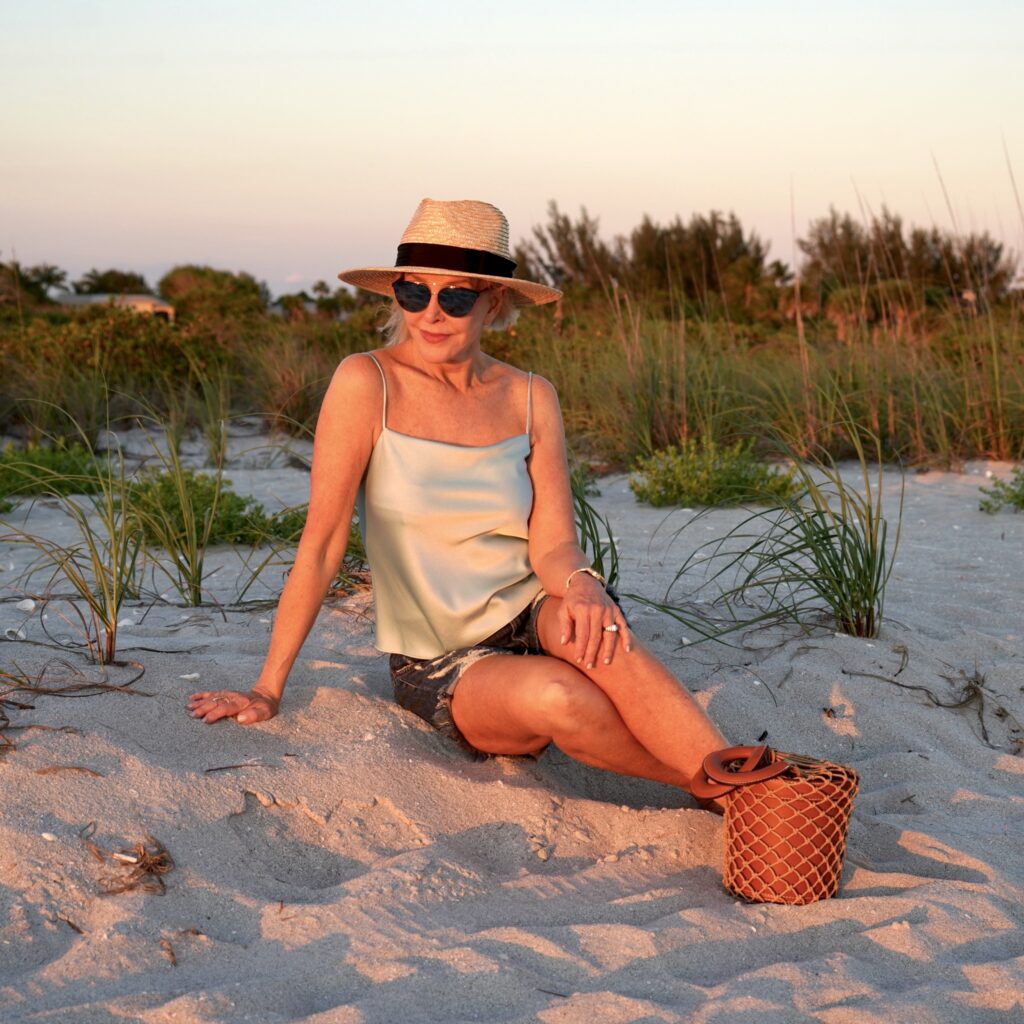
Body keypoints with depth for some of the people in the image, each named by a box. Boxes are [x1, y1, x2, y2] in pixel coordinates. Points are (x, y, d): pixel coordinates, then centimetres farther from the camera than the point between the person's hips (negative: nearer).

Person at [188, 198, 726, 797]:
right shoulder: (368, 383, -11)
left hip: (531, 624, 2)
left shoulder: (531, 399, 1)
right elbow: (322, 544, -9)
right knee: (557, 698, -35)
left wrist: (583, 585, -30)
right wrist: (268, 689, -7)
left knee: (592, 634, -35)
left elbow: (553, 545, -5)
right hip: (437, 667, -2)